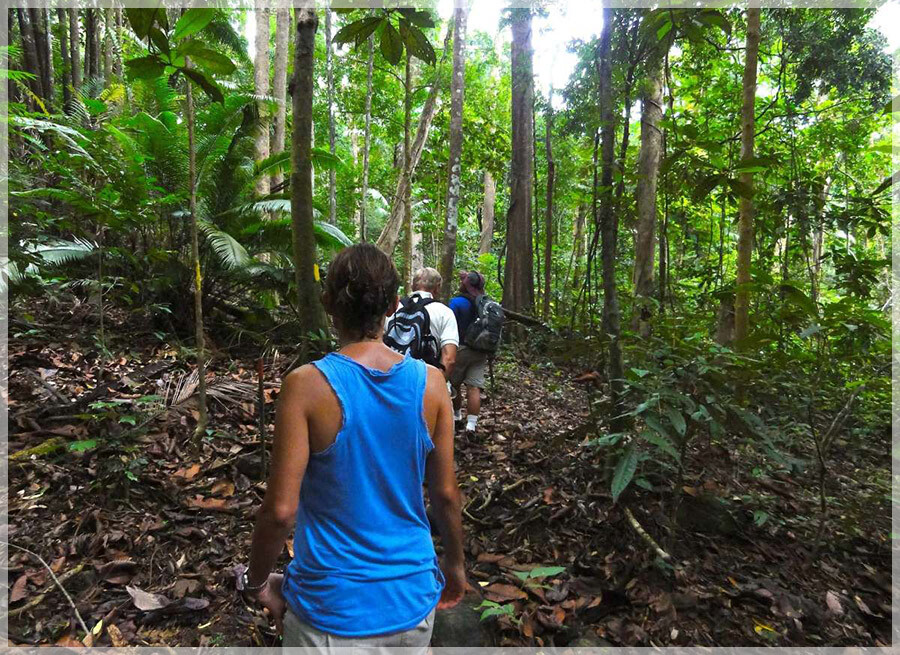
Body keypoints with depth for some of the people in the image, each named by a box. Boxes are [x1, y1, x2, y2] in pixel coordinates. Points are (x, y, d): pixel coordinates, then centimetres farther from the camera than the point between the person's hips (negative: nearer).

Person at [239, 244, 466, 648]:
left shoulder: (306, 386, -19)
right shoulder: (430, 383, -10)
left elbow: (281, 509, -18)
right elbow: (446, 493, -4)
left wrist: (257, 581, 1)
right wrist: (454, 565, 13)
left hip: (334, 609, -3)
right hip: (412, 599, 3)